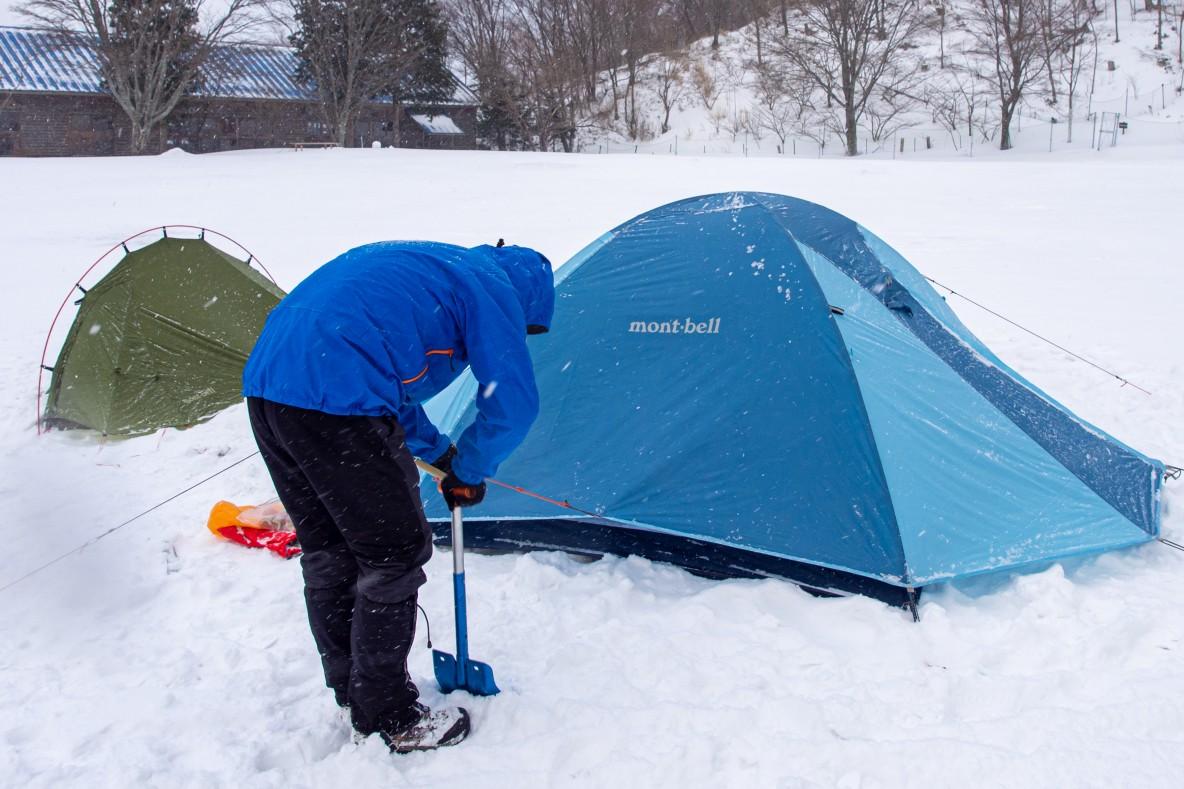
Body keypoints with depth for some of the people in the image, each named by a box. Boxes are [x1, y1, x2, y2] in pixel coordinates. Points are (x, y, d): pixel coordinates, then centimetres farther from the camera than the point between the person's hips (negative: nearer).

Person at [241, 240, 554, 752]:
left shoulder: (427, 266, 30)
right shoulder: (493, 288, 4)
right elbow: (511, 406, -1)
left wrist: (439, 451, 32)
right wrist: (469, 472, 15)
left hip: (265, 382, 10)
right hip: (335, 400, -10)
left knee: (326, 552, 20)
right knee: (395, 555, 4)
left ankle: (352, 693, 35)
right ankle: (387, 719, 17)